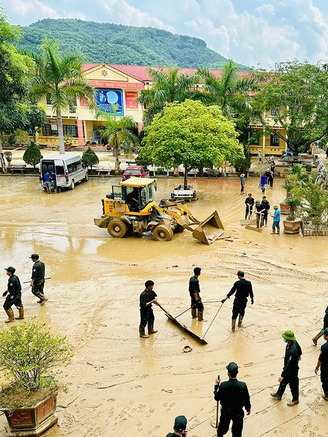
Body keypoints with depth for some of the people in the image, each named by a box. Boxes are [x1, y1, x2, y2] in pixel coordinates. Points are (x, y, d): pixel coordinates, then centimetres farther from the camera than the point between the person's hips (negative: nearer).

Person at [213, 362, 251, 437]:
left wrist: (216, 385, 2)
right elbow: (246, 399, -11)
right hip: (238, 412, 0)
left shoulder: (223, 385, -24)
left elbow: (217, 398, -10)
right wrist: (248, 409, 8)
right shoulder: (242, 386, -24)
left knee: (222, 429, 24)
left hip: (225, 411, 1)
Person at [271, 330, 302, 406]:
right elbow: (299, 349, 8)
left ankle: (295, 399, 43)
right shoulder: (294, 342, -15)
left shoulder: (292, 351, -42)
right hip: (288, 368, 9)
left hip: (292, 370, -9)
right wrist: (298, 356, 31)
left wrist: (282, 375, -38)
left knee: (293, 385, 18)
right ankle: (278, 394, 49)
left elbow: (289, 364, -39)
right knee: (283, 382, 27)